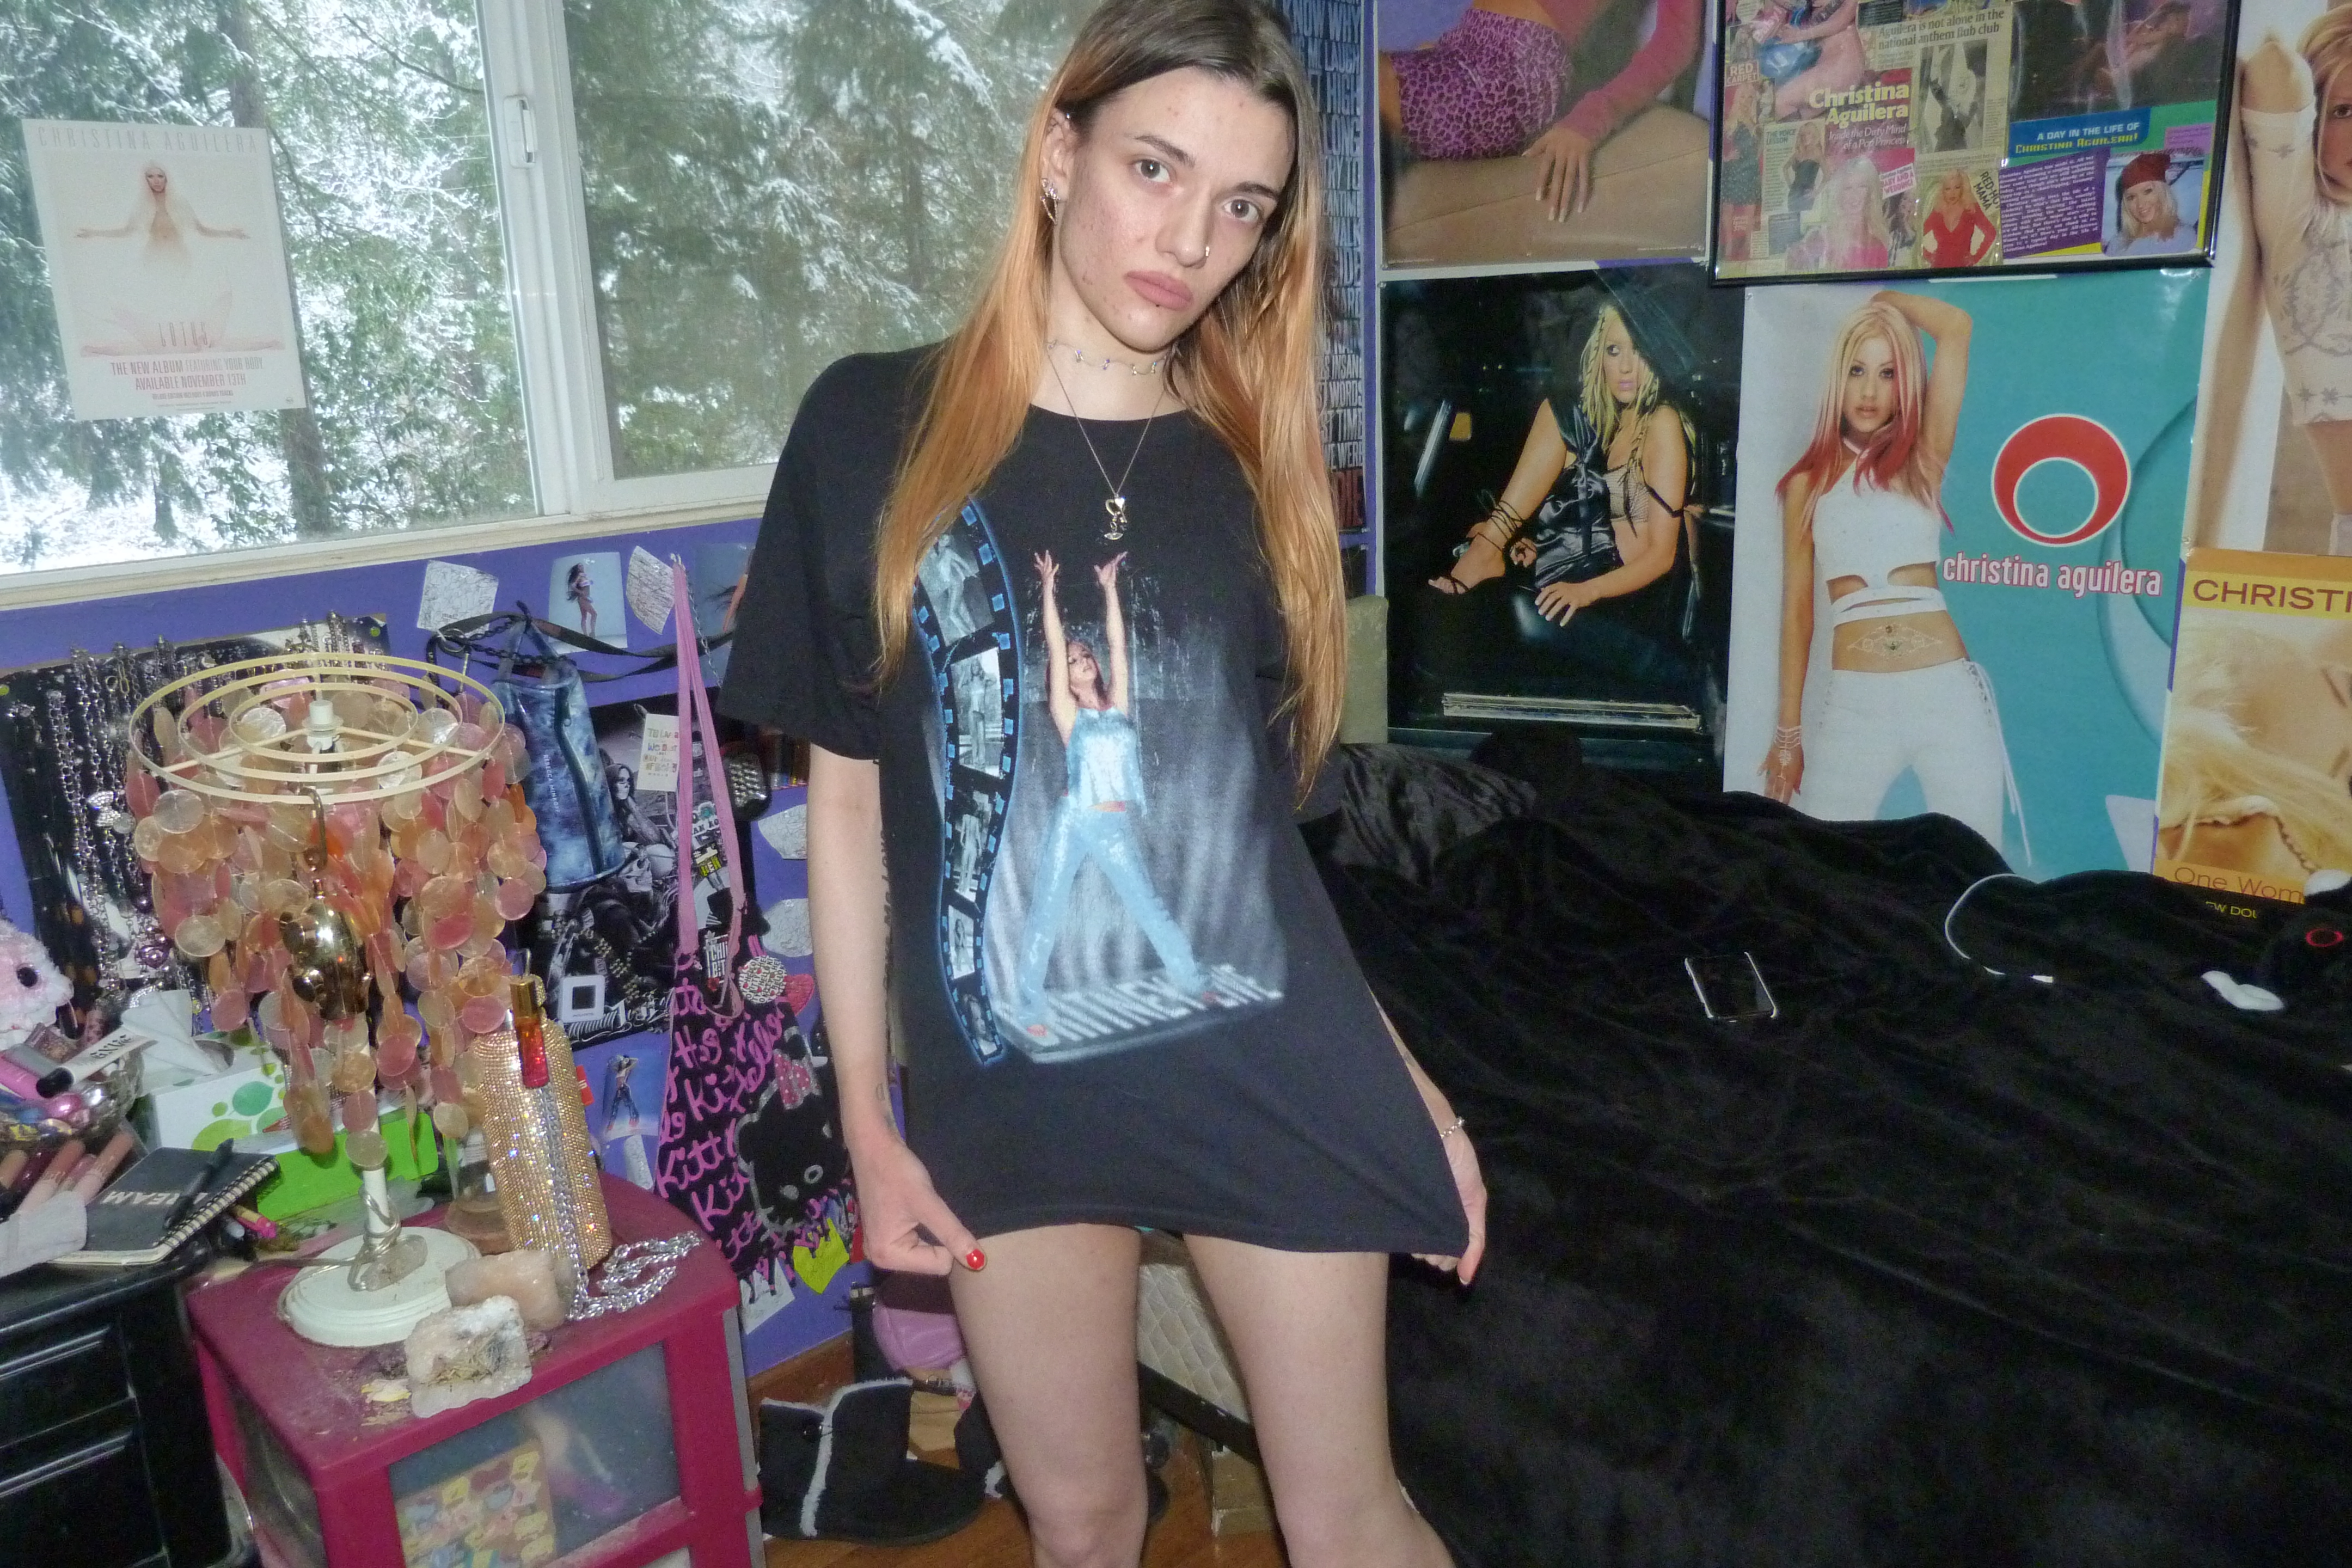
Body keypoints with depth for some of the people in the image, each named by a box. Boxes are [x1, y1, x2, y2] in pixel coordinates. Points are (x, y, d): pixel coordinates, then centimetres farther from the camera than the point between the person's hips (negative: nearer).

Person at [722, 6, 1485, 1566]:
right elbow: (846, 792, 0)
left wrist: (1403, 1074, 8)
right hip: (1009, 1085, 0)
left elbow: (1262, 809, 7)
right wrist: (867, 1115, -1)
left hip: (1270, 1070, 1)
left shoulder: (1260, 463, 2)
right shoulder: (876, 425, -4)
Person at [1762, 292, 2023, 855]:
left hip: (1947, 692, 0)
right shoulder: (1809, 481, 9)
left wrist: (1883, 299, 14)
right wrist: (1788, 730, 8)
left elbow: (1956, 327, -4)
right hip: (1854, 703, 0)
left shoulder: (1922, 458, 8)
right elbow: (1796, 609, 9)